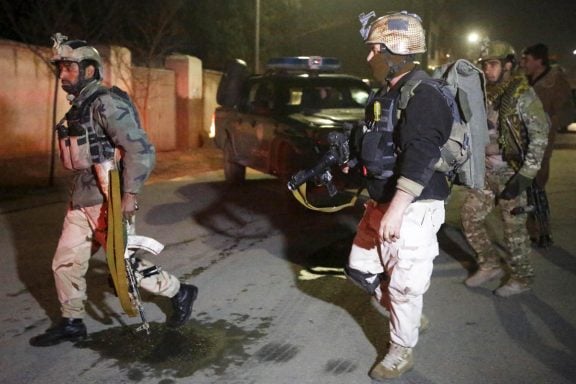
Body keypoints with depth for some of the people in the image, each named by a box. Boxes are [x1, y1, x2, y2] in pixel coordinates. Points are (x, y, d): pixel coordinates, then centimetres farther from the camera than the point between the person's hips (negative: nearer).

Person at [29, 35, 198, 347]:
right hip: (81, 201, 9)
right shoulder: (78, 106, 11)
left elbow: (141, 150, -25)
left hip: (107, 203, -9)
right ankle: (71, 323, 28)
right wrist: (77, 191, 21)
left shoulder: (106, 104, -18)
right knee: (65, 263, 12)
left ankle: (180, 294, 22)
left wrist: (130, 195, -25)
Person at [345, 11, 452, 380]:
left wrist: (396, 210, -33)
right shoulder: (388, 93, 11)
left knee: (403, 284, 3)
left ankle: (402, 351, 24)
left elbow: (420, 161, -29)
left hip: (413, 209, -10)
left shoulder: (423, 96, -20)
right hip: (382, 203, 10)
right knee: (361, 268, 18)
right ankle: (409, 316, 38)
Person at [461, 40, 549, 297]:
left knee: (514, 228, 2)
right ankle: (490, 265, 24)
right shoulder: (485, 95, 8)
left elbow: (540, 136, -16)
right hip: (486, 172, 7)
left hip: (511, 173, -7)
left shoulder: (523, 95, -12)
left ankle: (522, 278, 20)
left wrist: (525, 176, -20)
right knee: (470, 217, 7)